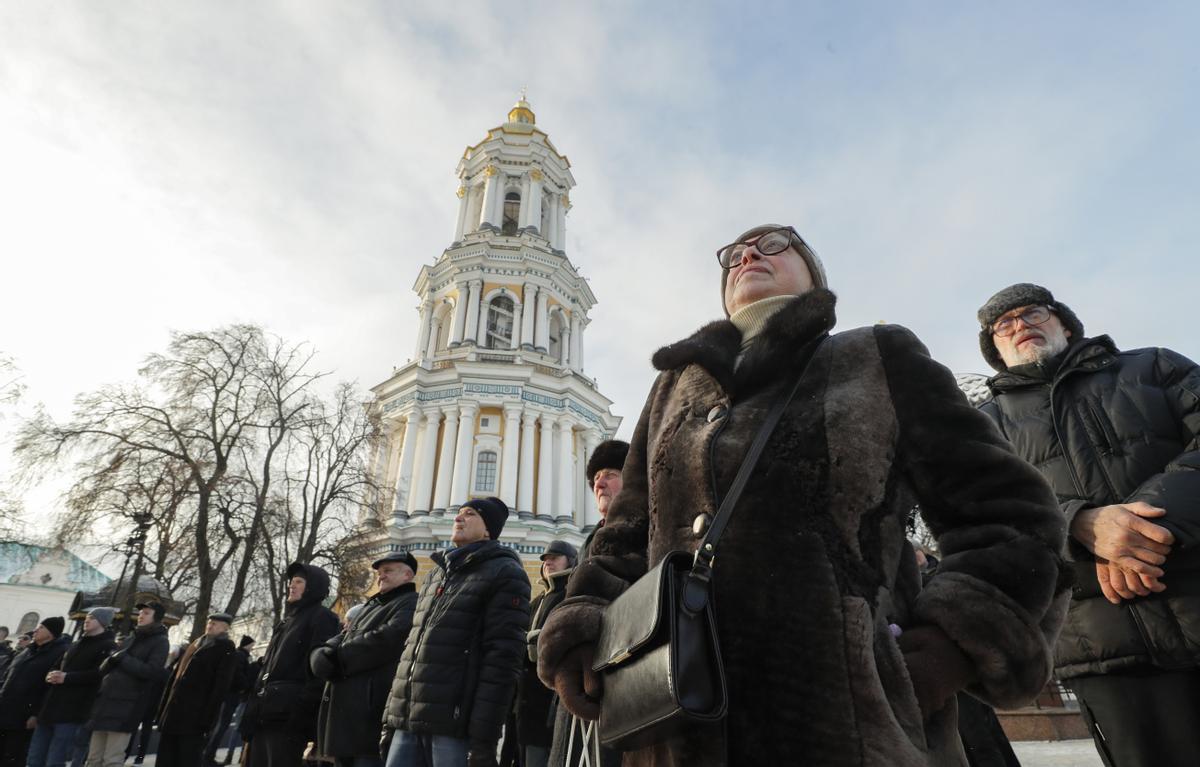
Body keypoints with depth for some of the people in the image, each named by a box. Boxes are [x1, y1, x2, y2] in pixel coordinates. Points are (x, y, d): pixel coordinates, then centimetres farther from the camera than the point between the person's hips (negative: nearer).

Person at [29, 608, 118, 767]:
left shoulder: (108, 647, -3)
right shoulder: (77, 645, 24)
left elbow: (100, 673, -17)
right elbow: (58, 667, 25)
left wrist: (67, 677, -17)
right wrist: (51, 675, 2)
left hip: (72, 713, -8)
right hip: (50, 709, 8)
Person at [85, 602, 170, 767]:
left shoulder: (160, 642, -2)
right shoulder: (130, 638, 18)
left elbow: (151, 671, -14)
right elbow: (104, 666, 17)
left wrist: (122, 659, -9)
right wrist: (111, 660, -7)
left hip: (127, 706, -7)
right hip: (105, 702, 7)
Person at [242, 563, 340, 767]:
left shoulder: (322, 618, -3)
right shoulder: (288, 619, 24)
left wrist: (301, 711, -21)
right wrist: (253, 709, 16)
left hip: (288, 716, -8)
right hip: (264, 714, 9)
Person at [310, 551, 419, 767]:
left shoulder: (412, 604, -4)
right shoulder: (369, 606, 27)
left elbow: (389, 638, -20)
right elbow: (341, 639, 19)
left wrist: (338, 657, -9)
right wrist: (323, 655, -5)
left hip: (373, 711, -9)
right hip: (346, 710, 9)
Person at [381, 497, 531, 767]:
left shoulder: (504, 573, -3)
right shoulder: (437, 574, 20)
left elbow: (502, 658, -12)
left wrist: (484, 736, -17)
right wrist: (391, 718, 13)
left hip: (454, 727, -6)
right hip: (408, 724, 6)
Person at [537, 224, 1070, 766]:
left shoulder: (881, 359, 7)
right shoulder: (675, 385, 15)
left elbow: (1009, 517, 3)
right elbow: (624, 543, 15)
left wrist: (945, 651, -12)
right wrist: (586, 649, -1)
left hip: (855, 717, -2)